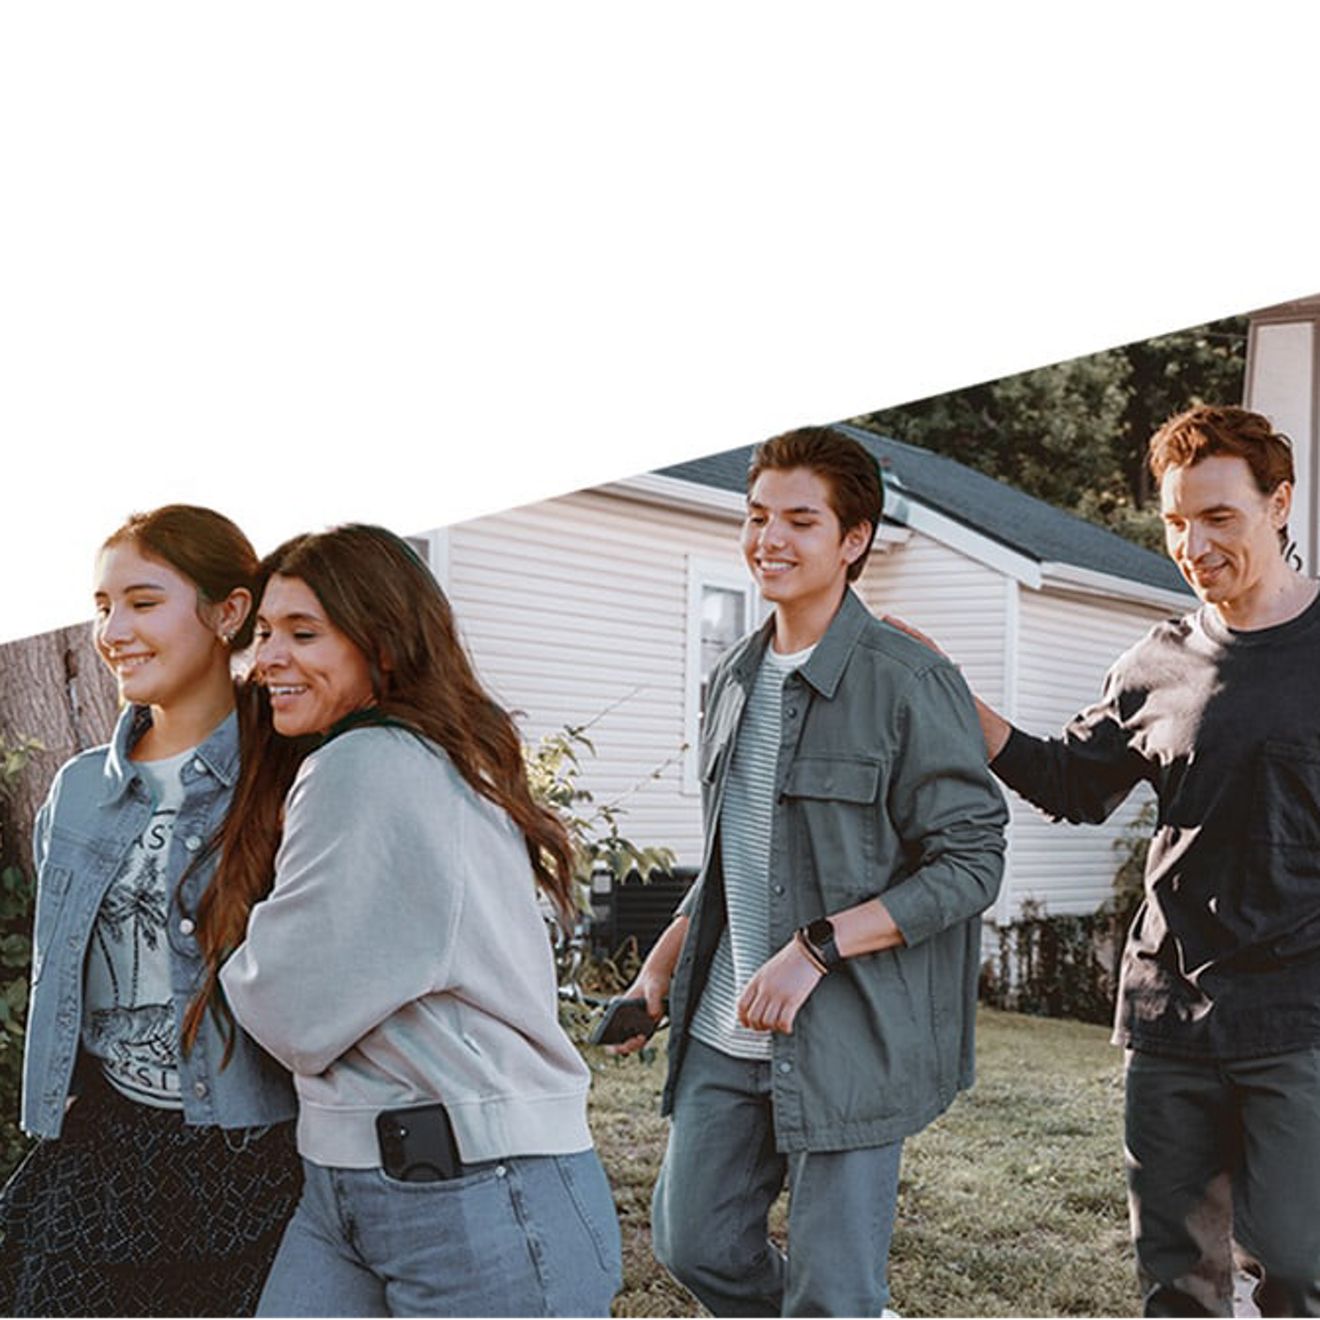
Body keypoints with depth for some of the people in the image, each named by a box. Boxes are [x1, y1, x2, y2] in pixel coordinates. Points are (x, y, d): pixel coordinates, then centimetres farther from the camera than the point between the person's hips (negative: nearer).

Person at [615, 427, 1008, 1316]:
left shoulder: (911, 682, -11)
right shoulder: (735, 679, 11)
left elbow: (971, 863, -14)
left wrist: (815, 947, -21)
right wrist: (663, 961, 13)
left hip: (848, 1038, -7)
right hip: (725, 1035, 7)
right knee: (695, 1244, 15)